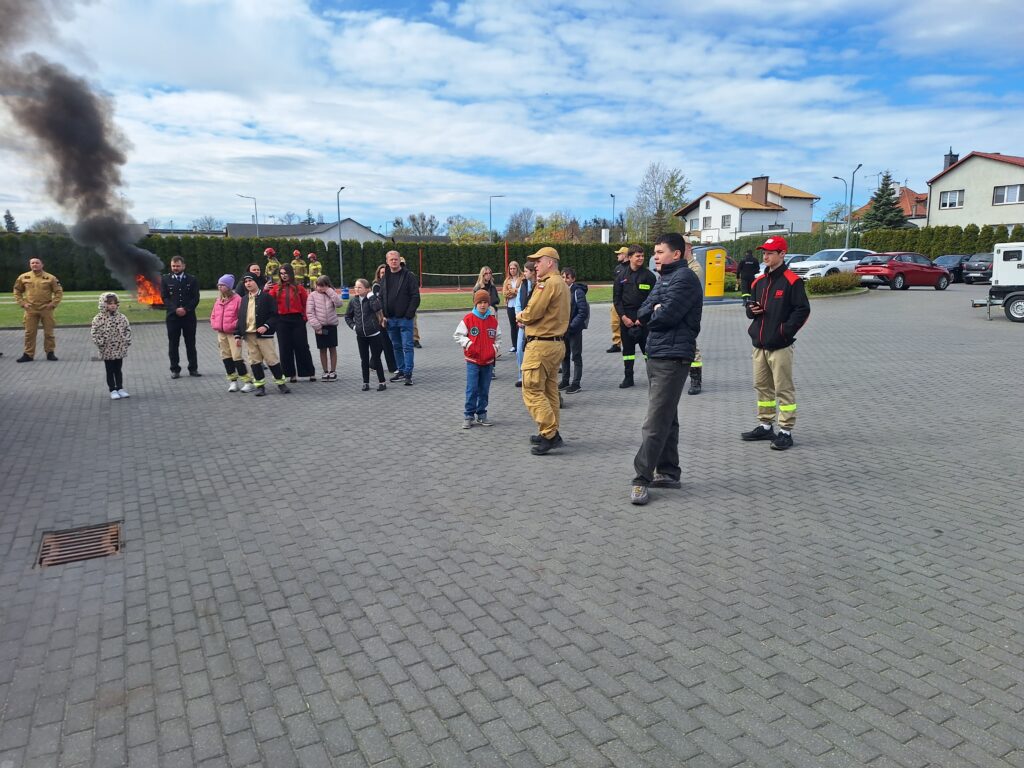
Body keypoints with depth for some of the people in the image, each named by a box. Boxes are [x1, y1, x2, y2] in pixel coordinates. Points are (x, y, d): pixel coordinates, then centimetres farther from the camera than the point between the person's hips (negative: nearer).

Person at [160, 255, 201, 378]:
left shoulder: (192, 280, 6)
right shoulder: (165, 279, 6)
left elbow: (196, 298, 0)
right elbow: (164, 297, 1)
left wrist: (185, 309, -13)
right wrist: (175, 309, -13)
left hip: (189, 316, 0)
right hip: (172, 316, 0)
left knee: (191, 344, 6)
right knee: (173, 344, 3)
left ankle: (193, 368, 14)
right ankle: (175, 370, 10)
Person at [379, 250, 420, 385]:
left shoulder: (408, 276, -5)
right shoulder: (384, 278, 11)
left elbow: (415, 296, -8)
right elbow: (381, 297, 14)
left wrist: (409, 314, -14)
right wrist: (384, 315, 3)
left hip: (405, 318, -5)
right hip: (390, 319, 5)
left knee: (407, 346, -5)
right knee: (396, 347, 12)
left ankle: (408, 374, -4)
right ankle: (401, 371, 21)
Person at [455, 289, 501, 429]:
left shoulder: (493, 320, 5)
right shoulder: (468, 318, -5)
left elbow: (497, 337, 17)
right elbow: (458, 335, 0)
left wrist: (496, 349, 2)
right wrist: (468, 344, -13)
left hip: (488, 361, 3)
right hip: (473, 360, -3)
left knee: (484, 390, 10)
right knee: (472, 389, -4)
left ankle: (481, 415, 21)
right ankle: (468, 416, 5)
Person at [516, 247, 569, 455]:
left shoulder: (549, 283, -16)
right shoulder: (561, 283, 18)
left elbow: (532, 313, -19)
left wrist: (520, 316, 2)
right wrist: (526, 317, -1)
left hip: (541, 345, -10)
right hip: (557, 343, 10)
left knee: (532, 391, -5)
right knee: (549, 390, 15)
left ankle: (550, 434, -6)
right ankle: (551, 432, 22)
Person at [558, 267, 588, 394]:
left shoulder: (578, 292, -11)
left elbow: (583, 312, -16)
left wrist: (570, 326, -19)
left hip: (574, 330, -6)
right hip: (562, 330, 6)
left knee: (576, 356, 2)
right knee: (564, 356, 14)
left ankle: (576, 383, 8)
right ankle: (565, 381, 26)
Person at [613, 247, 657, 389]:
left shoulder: (649, 275, 1)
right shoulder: (622, 276, 8)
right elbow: (616, 298, 6)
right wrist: (623, 317, -6)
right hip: (626, 317, 3)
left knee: (647, 347, -1)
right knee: (627, 348, 7)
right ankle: (628, 377, 14)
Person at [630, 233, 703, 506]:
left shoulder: (684, 277, -10)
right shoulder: (665, 278, 20)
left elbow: (667, 315, -20)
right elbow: (642, 313, 12)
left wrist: (650, 315, 0)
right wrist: (655, 309, -8)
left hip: (672, 357, -10)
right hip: (656, 355, 10)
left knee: (655, 422, -10)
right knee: (666, 418, 14)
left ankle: (642, 478, -8)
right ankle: (668, 473, 23)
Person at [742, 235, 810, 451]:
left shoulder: (791, 281, -7)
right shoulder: (758, 281, 14)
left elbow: (803, 310, -10)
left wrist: (786, 331, -15)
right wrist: (752, 310, 0)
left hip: (780, 346, -7)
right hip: (759, 345, 7)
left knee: (784, 389, -2)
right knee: (762, 387, 14)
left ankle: (786, 432, 4)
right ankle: (765, 426, 25)